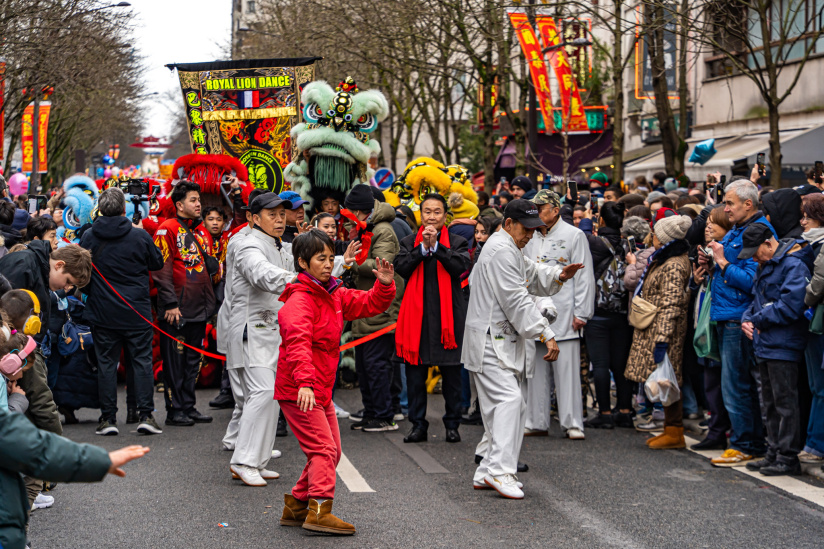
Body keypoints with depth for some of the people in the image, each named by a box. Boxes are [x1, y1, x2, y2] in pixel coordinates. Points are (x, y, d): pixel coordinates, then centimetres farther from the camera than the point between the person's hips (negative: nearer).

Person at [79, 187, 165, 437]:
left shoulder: (89, 237, -3)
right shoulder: (139, 235, -8)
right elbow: (158, 263, 5)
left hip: (102, 313, 1)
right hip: (137, 312, -1)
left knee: (106, 363, 7)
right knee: (142, 361, 5)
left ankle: (108, 418, 6)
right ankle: (145, 415, 1)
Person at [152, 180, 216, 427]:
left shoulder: (202, 232, 16)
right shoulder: (167, 229, -7)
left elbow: (211, 267, 24)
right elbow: (162, 268, -12)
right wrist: (170, 303, -17)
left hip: (199, 308, 7)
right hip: (176, 309, -7)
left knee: (193, 359, 11)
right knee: (174, 360, -2)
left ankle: (189, 407, 18)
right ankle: (175, 409, 3)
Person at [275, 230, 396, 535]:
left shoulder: (335, 295, 11)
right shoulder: (300, 299, -17)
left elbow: (369, 304, 15)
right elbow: (298, 342, -31)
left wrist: (384, 285, -7)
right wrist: (305, 382, -43)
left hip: (321, 390, 10)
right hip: (298, 391, -9)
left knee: (330, 450, 14)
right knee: (323, 447, -14)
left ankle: (296, 506, 21)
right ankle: (319, 510, -14)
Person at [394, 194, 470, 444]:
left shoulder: (457, 242, 5)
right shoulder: (409, 242, 11)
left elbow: (461, 266, -12)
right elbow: (400, 266, -5)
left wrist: (436, 246, -17)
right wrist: (423, 248, -13)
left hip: (448, 314, -1)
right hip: (417, 314, 2)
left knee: (452, 373, 4)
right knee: (415, 373, 4)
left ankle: (452, 425, 15)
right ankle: (418, 425, 12)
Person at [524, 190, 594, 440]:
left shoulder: (574, 236, 1)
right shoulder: (530, 238, 15)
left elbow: (584, 277, -2)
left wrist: (581, 313, -8)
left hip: (563, 315, -5)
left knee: (567, 370, -5)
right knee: (534, 370, 6)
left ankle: (572, 422, 1)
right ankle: (536, 422, 13)